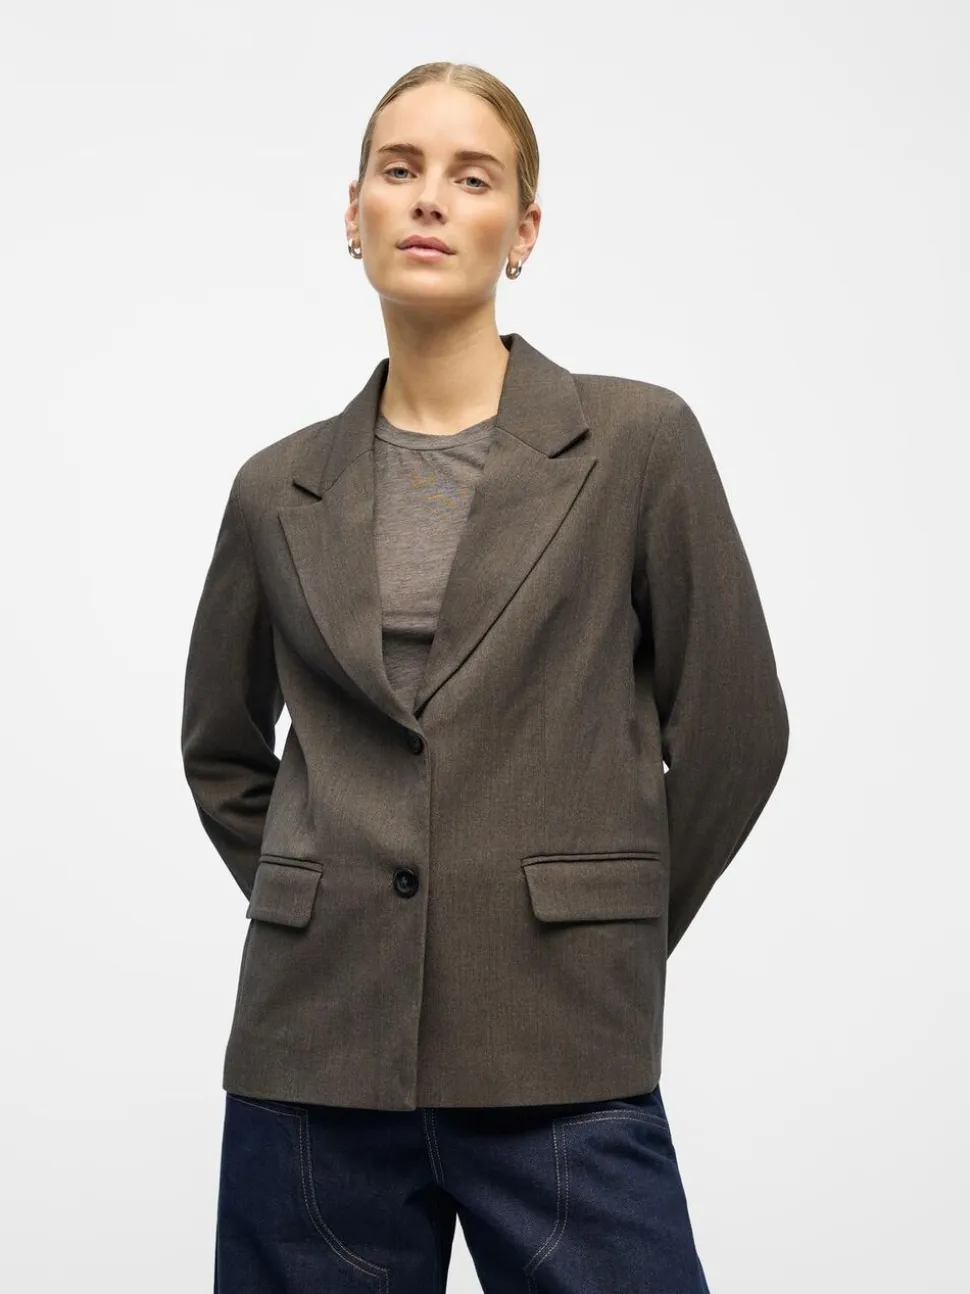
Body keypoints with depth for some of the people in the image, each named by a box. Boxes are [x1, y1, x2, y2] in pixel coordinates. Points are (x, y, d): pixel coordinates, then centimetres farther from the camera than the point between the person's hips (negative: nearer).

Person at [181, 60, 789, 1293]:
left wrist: (606, 932, 8)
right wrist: (322, 913, 13)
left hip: (561, 1065, -2)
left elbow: (733, 729, 4)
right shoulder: (282, 490, 8)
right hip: (317, 1053, 3)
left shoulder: (638, 442, -1)